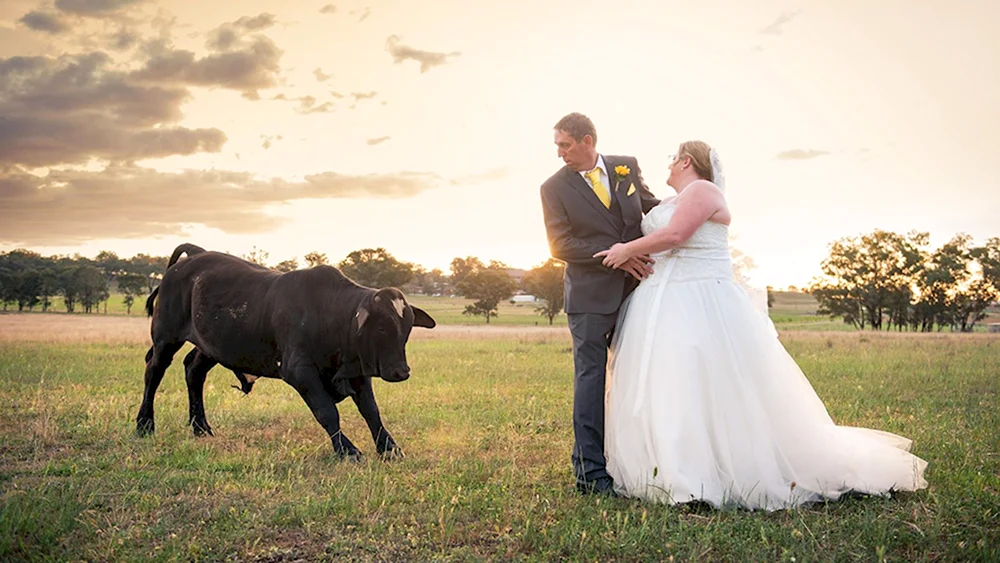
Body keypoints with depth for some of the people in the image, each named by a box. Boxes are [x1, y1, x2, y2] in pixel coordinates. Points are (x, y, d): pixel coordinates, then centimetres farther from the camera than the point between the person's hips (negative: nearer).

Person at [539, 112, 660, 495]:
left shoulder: (627, 167, 7)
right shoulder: (555, 187, -2)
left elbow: (652, 207, 20)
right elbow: (560, 245, -8)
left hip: (634, 289, 4)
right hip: (590, 295, -4)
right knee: (591, 378, -3)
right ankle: (590, 473, 1)